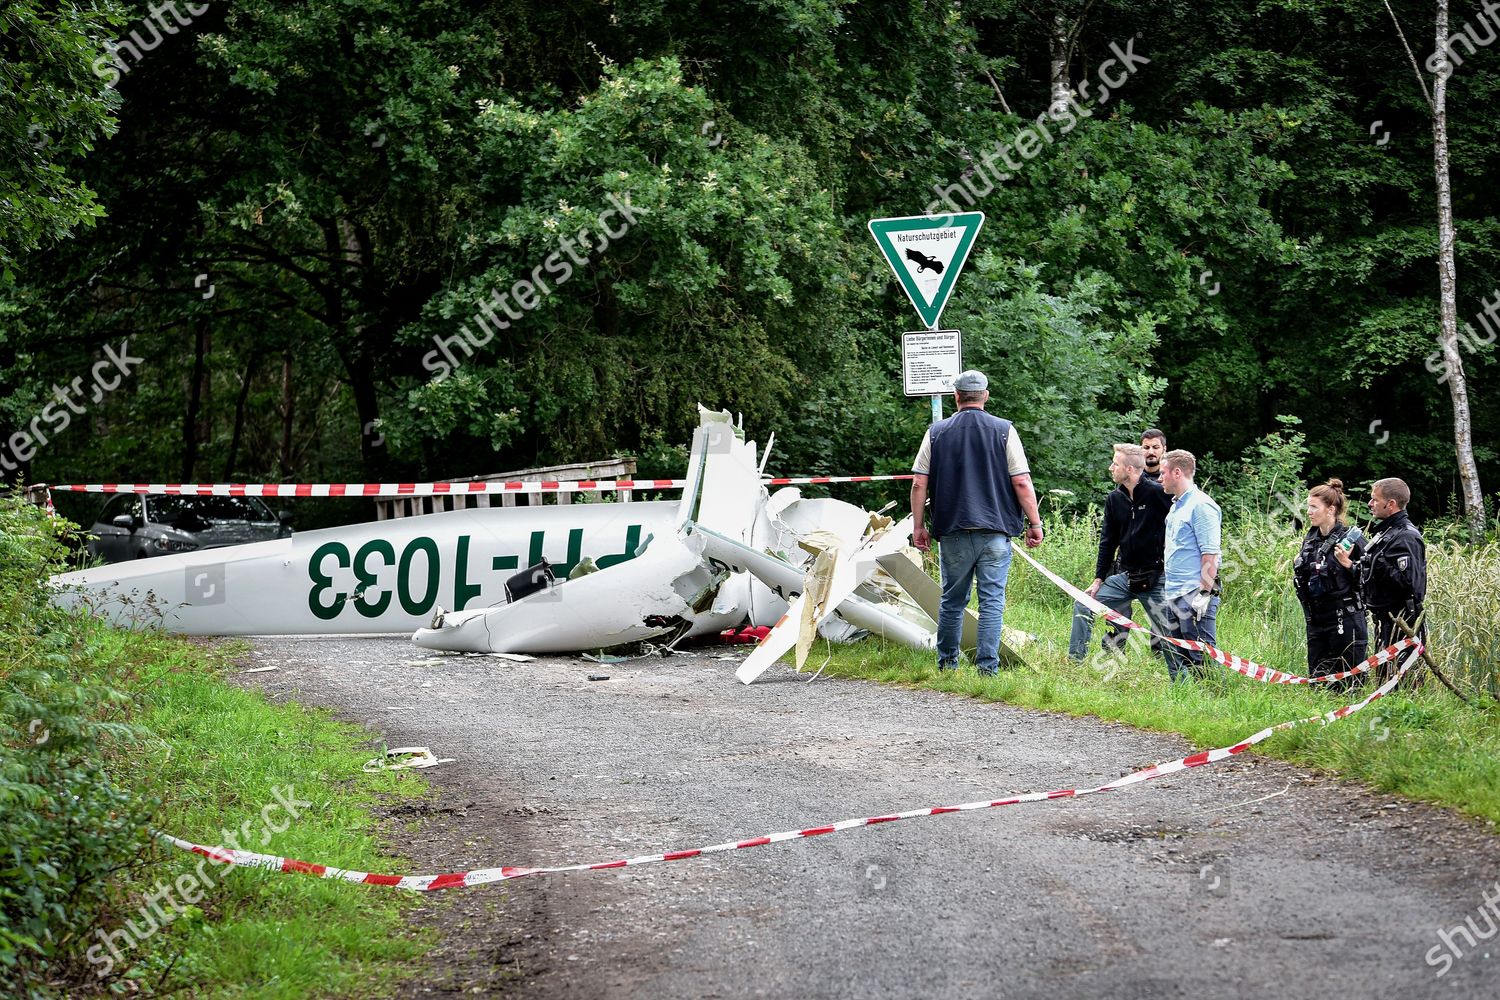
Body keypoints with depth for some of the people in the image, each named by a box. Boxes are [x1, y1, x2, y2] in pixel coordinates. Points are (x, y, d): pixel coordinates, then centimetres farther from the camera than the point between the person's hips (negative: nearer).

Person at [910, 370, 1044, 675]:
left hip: (952, 532, 2)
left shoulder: (936, 432, 4)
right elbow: (1022, 483, -4)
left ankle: (947, 664, 20)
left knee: (952, 600, 13)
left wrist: (918, 527, 11)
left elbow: (919, 484, 3)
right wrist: (1035, 523, 4)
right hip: (995, 532, -2)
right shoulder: (1004, 431, -1)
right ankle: (988, 667, -3)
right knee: (992, 600, 1)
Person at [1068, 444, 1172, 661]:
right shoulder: (1114, 499, 5)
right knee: (1083, 607, 2)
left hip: (1155, 578, -6)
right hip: (1124, 577, 6)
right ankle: (1074, 662, 10)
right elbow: (1108, 541, 11)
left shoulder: (1157, 493, -14)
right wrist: (1099, 579, 10)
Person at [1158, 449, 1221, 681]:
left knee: (1202, 657, -8)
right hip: (1173, 596, 10)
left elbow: (1210, 555, -18)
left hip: (1194, 597, -10)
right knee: (1175, 658, 12)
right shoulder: (1176, 506, 17)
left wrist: (1204, 594, -21)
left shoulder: (1201, 506, -12)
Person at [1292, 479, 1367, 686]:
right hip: (1316, 621, 7)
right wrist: (1299, 566, 8)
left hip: (1344, 621, -7)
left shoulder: (1350, 538, -11)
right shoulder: (1310, 539, 12)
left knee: (1344, 685, -4)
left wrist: (1348, 563, -25)